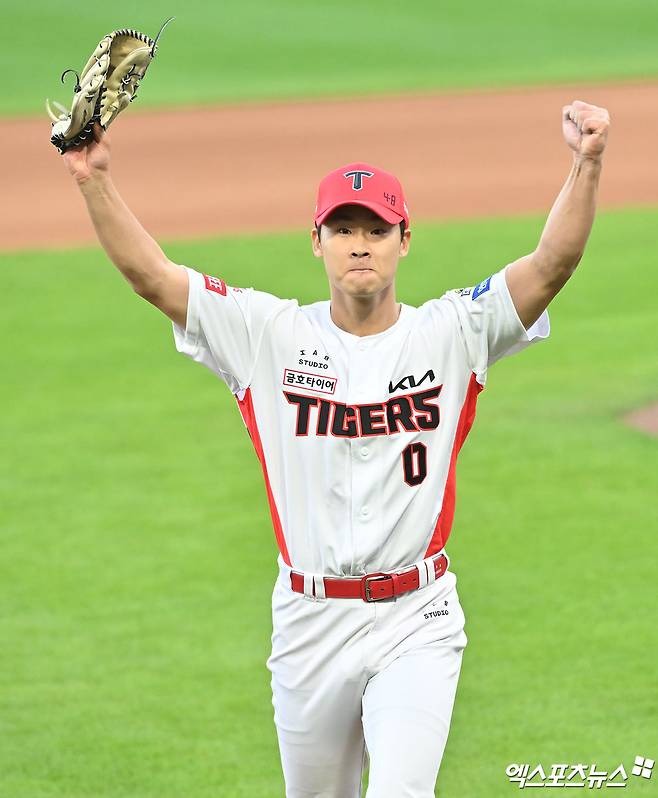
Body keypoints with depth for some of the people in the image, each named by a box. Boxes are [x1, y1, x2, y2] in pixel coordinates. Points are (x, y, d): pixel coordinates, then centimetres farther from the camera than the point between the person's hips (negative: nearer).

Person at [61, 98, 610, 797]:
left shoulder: (450, 333, -1)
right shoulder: (271, 336, 1)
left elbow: (552, 264, -14)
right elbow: (150, 274, -7)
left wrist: (586, 164, -30)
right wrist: (94, 183, -22)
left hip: (416, 619, -2)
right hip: (309, 623, 2)